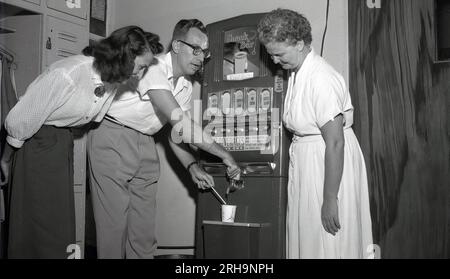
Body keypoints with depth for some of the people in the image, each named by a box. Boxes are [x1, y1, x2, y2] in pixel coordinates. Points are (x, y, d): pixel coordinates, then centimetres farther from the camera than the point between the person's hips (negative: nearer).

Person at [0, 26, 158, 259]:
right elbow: (20, 120, -18)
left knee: (62, 218, 13)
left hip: (64, 142, 7)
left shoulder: (112, 80, -7)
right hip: (37, 141, -7)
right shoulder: (67, 75, -29)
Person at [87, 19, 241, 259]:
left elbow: (175, 133, 11)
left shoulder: (186, 86, 5)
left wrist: (192, 167, -6)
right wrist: (224, 154, -23)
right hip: (112, 138, -8)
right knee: (114, 221, -4)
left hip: (145, 144, 8)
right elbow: (180, 125, -29)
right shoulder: (153, 68, -23)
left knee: (144, 221, 8)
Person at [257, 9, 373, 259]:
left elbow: (335, 142, -25)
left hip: (331, 168, -9)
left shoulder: (321, 79, -22)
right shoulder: (297, 73, 7)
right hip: (308, 163, 9)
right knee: (306, 240, 18)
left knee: (329, 246, 3)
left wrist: (330, 199, -23)